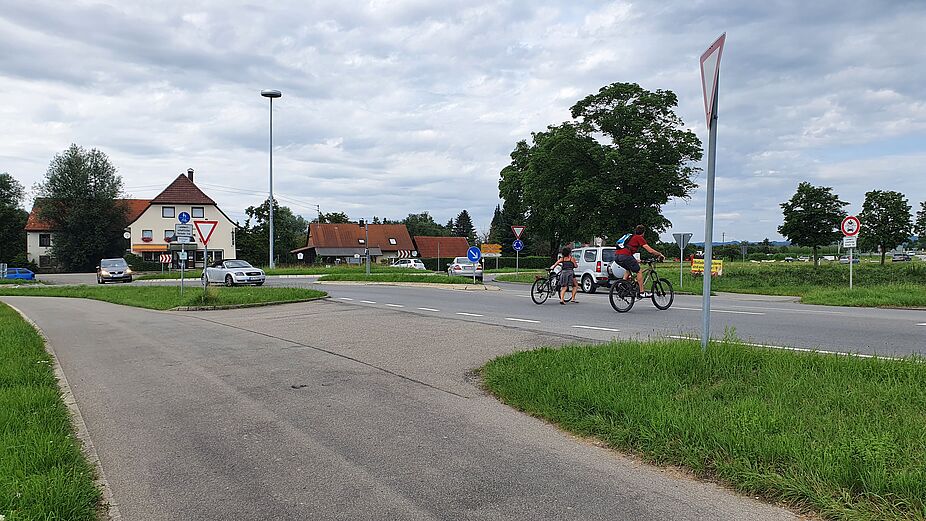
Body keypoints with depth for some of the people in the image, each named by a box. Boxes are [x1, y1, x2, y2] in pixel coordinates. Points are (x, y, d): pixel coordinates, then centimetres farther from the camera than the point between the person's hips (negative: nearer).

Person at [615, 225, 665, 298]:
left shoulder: (631, 237, 30)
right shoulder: (639, 238, 6)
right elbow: (650, 250, 2)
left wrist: (635, 260, 47)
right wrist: (660, 254, 17)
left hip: (617, 256, 9)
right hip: (624, 256, -8)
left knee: (628, 269, 32)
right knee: (639, 271, 2)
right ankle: (642, 293, 3)